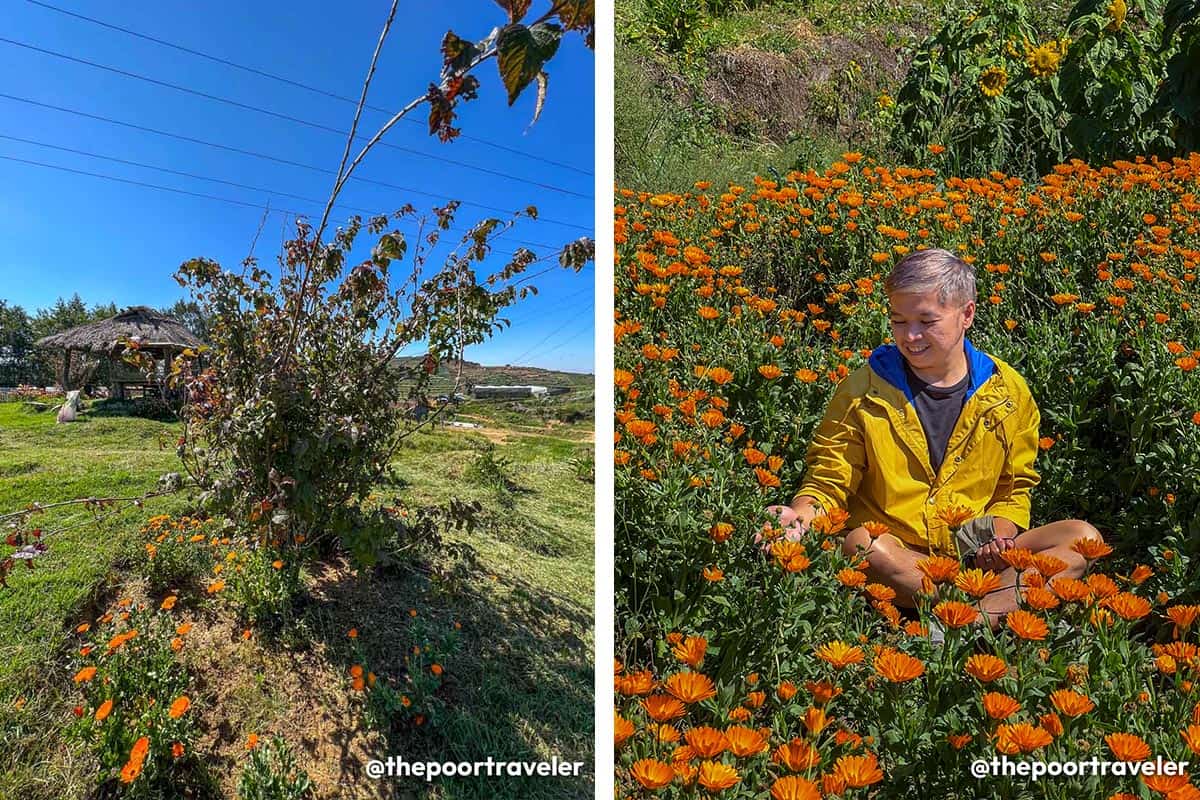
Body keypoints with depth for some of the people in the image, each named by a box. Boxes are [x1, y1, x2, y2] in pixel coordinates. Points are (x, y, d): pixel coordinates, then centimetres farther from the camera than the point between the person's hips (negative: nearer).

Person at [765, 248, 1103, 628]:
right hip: (897, 555, -3)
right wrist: (803, 514, -25)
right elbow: (829, 479, -3)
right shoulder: (864, 389, -3)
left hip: (980, 557, 3)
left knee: (1085, 538, -18)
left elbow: (1015, 488, 14)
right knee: (861, 545, -35)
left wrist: (1002, 531, -7)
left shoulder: (1007, 390, 5)